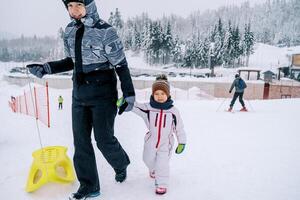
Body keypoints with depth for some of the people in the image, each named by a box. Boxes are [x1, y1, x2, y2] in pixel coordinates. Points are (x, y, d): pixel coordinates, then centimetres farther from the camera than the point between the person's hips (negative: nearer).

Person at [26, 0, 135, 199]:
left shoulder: (105, 31, -13)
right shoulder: (69, 31, 6)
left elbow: (121, 65, -10)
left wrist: (129, 94, -13)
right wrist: (46, 68, 6)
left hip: (103, 93, -6)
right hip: (79, 93, 6)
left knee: (104, 139, 0)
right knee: (81, 140, 7)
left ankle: (121, 165, 34)